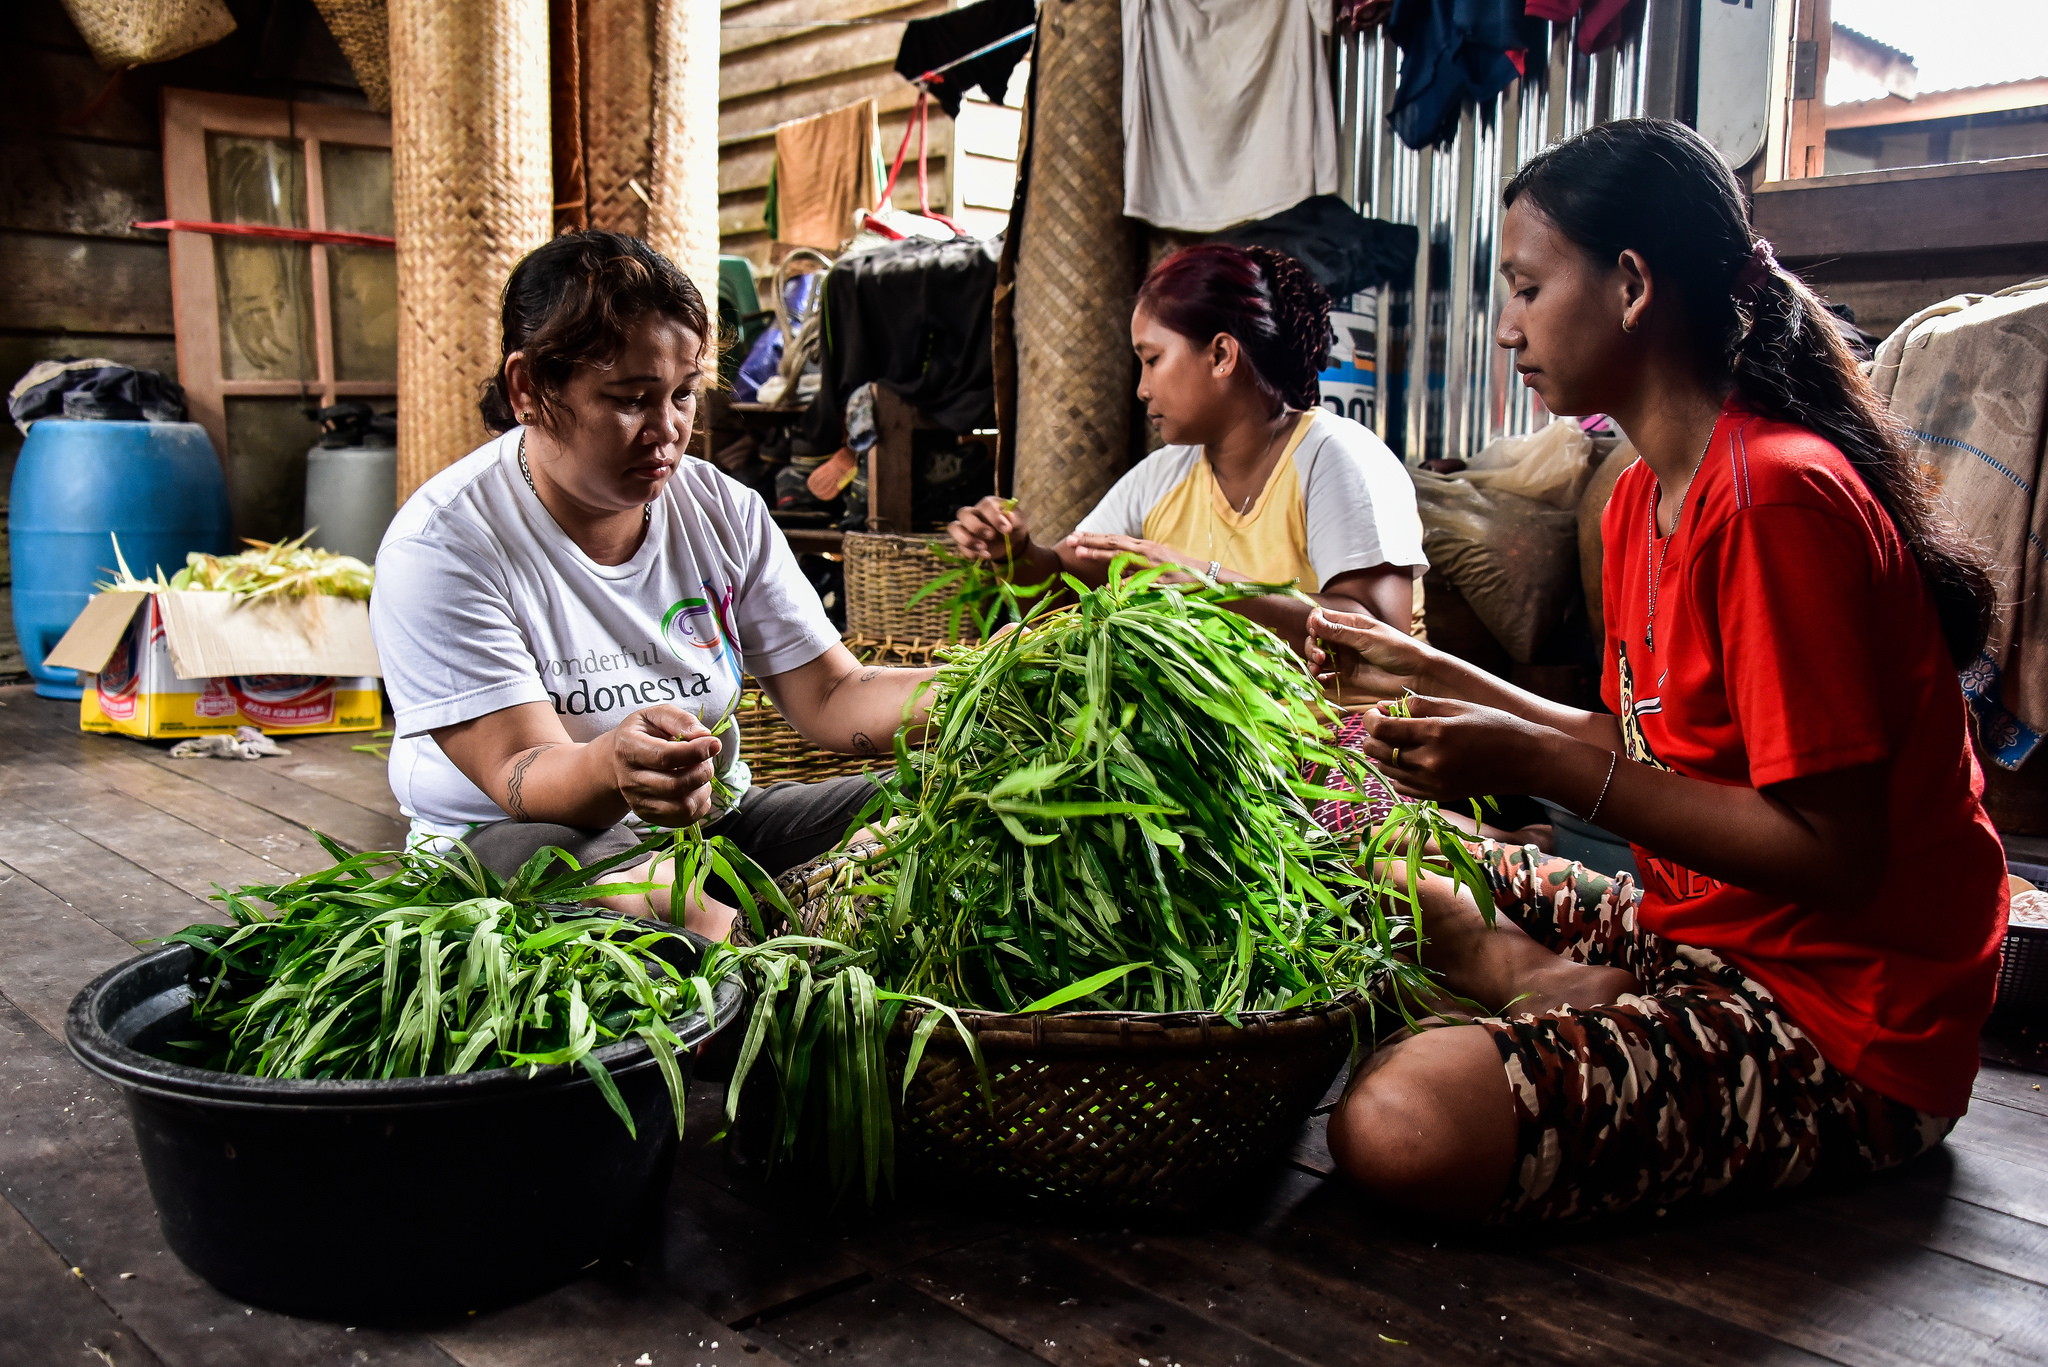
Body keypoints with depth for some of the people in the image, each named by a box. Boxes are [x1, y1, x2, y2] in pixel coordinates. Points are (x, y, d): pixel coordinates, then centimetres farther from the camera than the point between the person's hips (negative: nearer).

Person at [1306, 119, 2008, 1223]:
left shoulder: (1778, 496, -21)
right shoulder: (1641, 501, 8)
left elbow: (1834, 852, -22)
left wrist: (1539, 767, -23)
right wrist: (1430, 675, 15)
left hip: (1839, 1019, -10)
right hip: (1692, 929, 10)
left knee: (1398, 1129, -33)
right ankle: (1570, 997, -4)